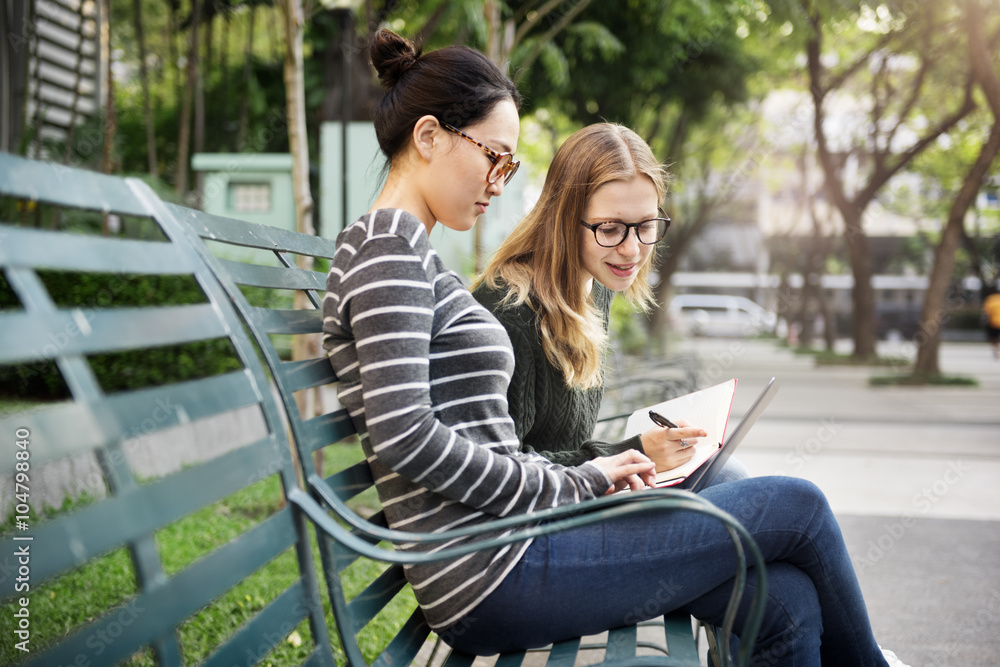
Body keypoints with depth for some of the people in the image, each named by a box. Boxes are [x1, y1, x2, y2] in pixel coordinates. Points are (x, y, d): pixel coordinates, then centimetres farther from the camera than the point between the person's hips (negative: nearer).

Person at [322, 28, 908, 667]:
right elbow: (404, 438, -21)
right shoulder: (389, 247, -9)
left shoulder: (411, 255, 21)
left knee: (786, 601, 1)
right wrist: (577, 486, -13)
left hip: (510, 543, 9)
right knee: (799, 507, -2)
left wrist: (582, 476, 6)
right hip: (493, 573, -9)